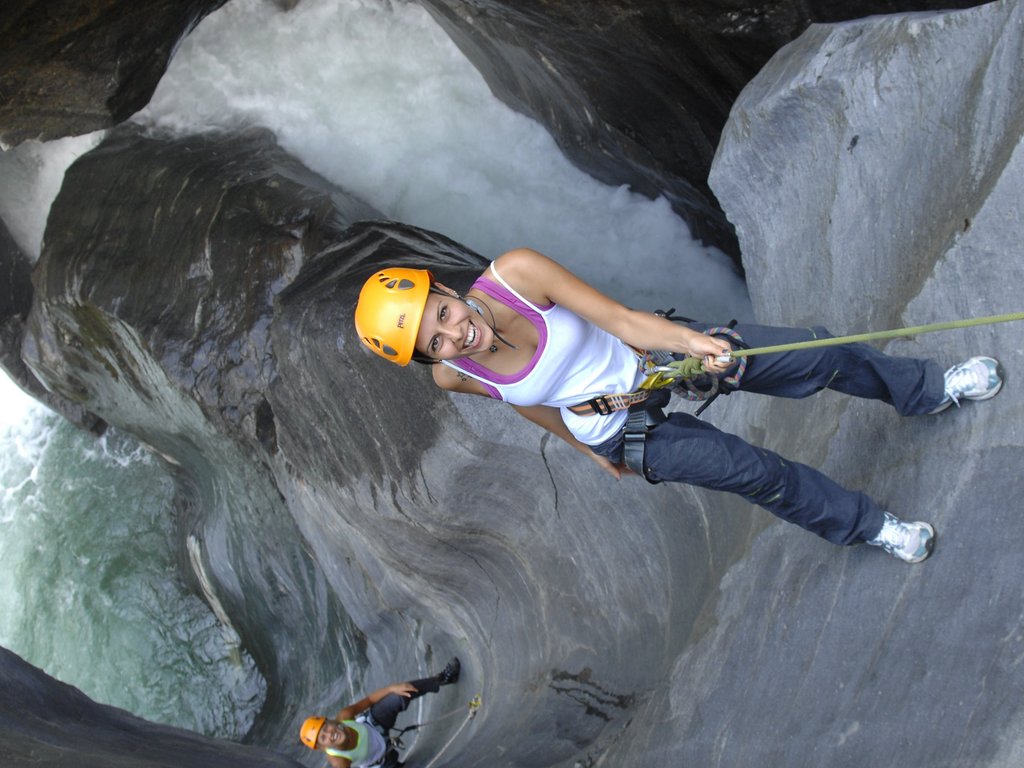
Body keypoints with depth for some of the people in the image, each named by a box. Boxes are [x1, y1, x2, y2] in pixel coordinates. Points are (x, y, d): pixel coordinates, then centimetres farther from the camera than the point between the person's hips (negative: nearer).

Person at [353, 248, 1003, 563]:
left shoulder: (513, 273, -29)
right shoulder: (454, 376, -22)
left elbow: (619, 318, -25)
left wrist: (688, 339, -41)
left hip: (650, 351, 1)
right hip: (619, 430, 0)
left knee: (819, 357, 3)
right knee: (757, 472, 0)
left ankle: (925, 389, 35)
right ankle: (865, 525, 31)